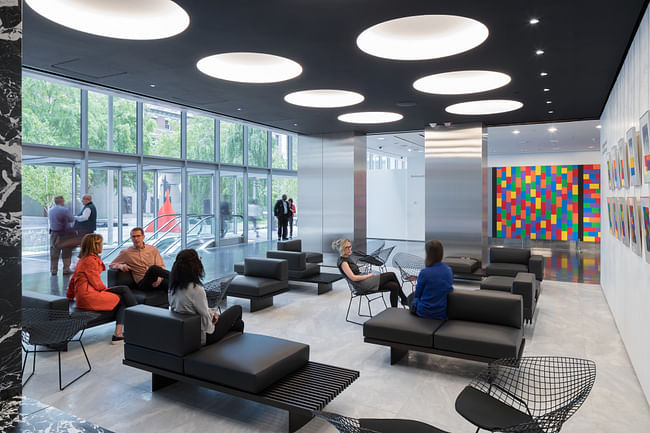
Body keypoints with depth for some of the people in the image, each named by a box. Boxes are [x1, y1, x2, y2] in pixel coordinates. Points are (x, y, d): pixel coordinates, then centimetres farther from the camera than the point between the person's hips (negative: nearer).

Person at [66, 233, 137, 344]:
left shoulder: (83, 259, 18)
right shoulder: (91, 260, -13)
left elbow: (73, 279, 25)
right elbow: (97, 284, -12)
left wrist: (70, 295, 32)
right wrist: (107, 290, 6)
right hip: (88, 296, -9)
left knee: (124, 289, 2)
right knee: (121, 300, -5)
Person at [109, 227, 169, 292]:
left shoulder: (153, 249, 15)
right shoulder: (126, 252, 13)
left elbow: (161, 267, 11)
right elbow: (112, 264, 19)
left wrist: (159, 278, -10)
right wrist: (120, 266, -5)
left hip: (155, 282, 2)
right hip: (142, 282, -2)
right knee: (153, 268, -36)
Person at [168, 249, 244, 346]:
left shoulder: (173, 287, -5)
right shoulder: (196, 289, -31)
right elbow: (206, 321, -24)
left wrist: (210, 311, 3)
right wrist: (212, 314, -3)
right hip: (201, 337, -7)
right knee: (237, 309, 13)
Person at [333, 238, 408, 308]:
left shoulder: (347, 258, 16)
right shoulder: (342, 262, -13)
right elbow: (353, 278, -19)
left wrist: (367, 275, 6)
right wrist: (368, 275, -10)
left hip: (364, 280, 9)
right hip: (362, 284, -9)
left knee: (394, 286, -6)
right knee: (391, 275, -9)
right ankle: (404, 299, 6)